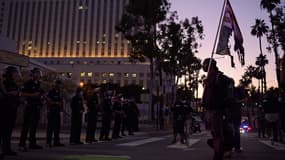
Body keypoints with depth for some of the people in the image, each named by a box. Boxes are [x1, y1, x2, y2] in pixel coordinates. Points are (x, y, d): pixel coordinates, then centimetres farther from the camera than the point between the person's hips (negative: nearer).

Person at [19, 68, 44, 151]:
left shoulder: (39, 84, 16)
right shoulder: (28, 83, -4)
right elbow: (23, 94, -10)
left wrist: (41, 96, 7)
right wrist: (33, 95, -19)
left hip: (37, 106, 7)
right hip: (30, 106, -7)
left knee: (34, 125, 10)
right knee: (26, 125, -8)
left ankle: (33, 143, 17)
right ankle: (22, 144, -7)